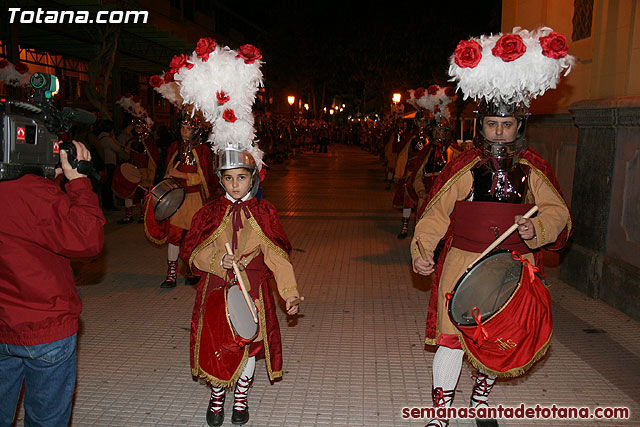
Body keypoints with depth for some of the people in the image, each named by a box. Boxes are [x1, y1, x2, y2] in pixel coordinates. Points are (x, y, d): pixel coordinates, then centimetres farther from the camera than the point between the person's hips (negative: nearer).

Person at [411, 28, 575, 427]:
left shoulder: (534, 169, 2)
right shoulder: (463, 167, -4)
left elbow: (558, 212, 7)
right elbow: (436, 212, -3)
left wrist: (538, 228, -15)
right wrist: (421, 248, -16)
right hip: (464, 264, -2)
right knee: (452, 338, -1)